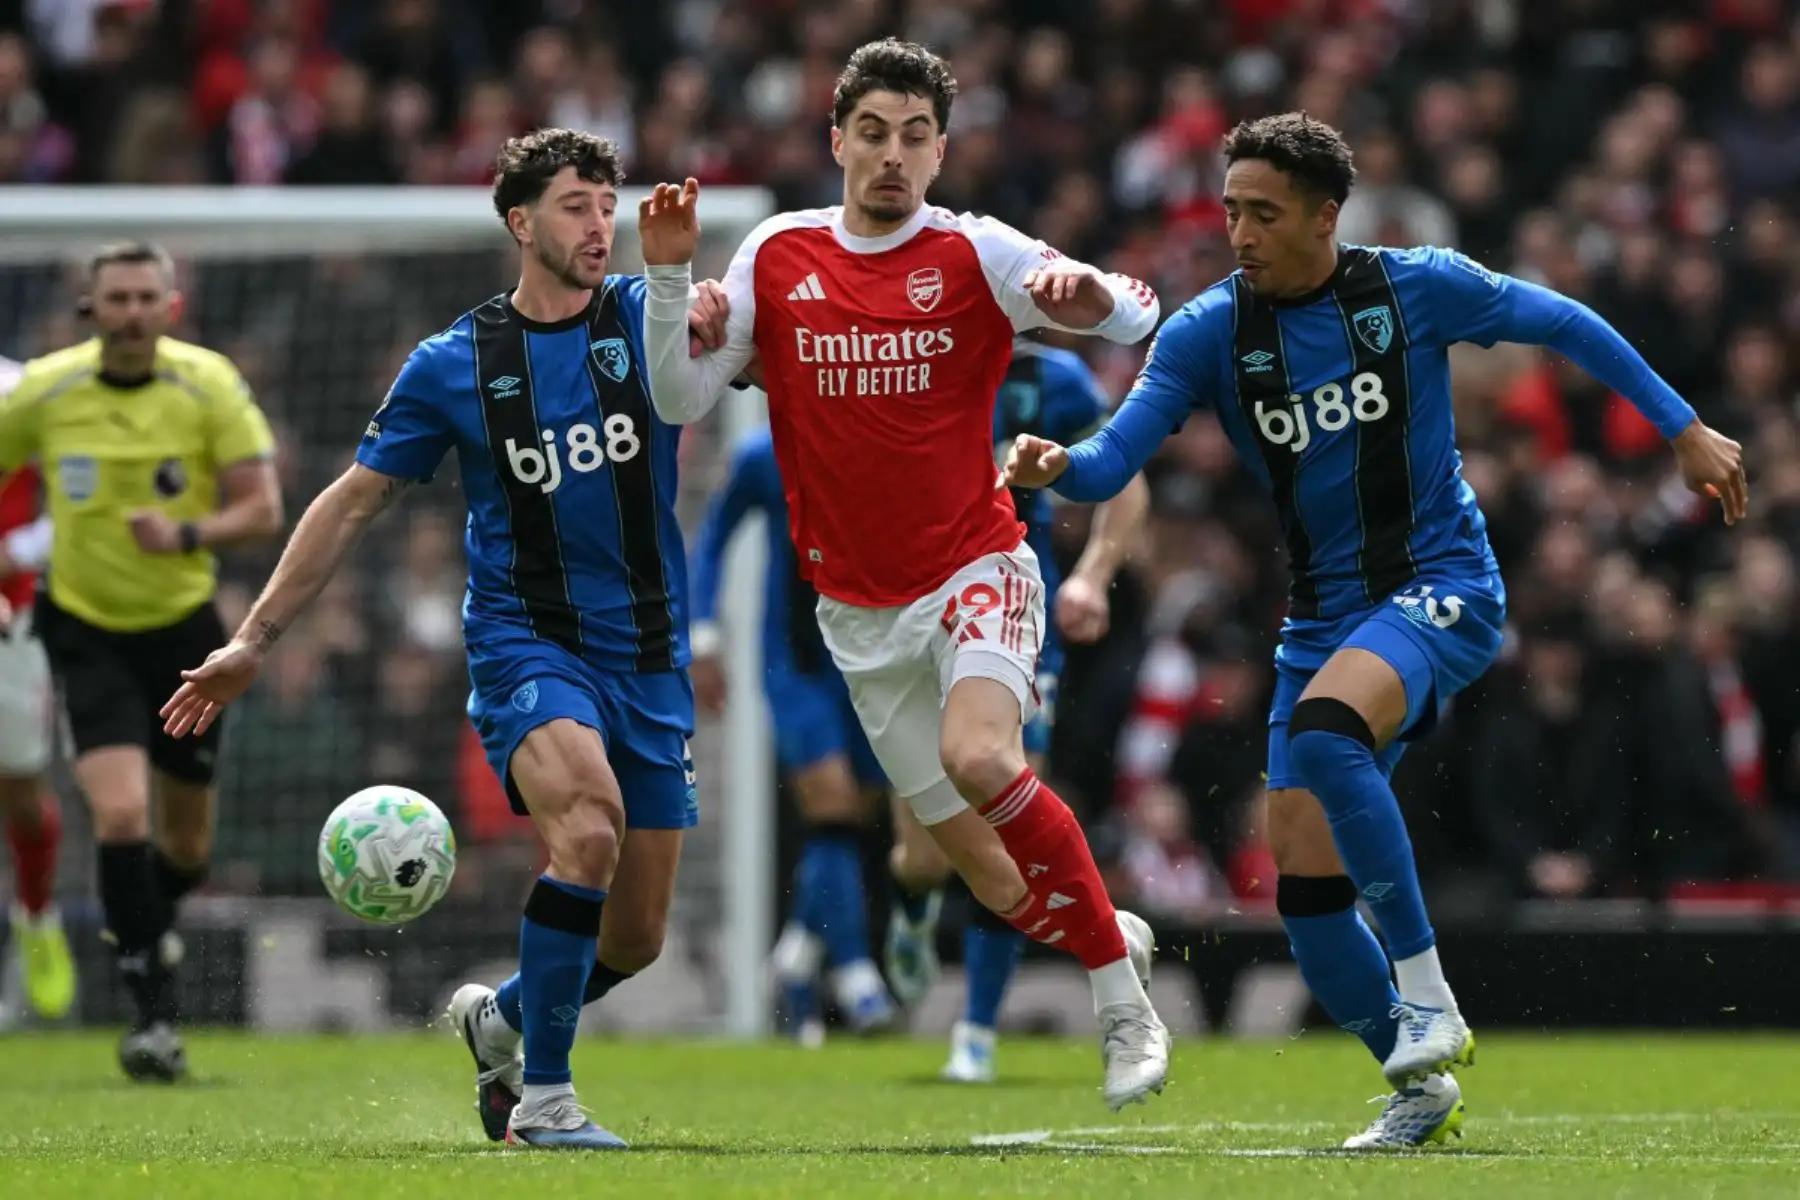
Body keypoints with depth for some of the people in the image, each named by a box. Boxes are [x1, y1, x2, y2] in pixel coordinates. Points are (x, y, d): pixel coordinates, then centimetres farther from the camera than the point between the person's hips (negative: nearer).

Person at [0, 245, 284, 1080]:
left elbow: (262, 508, -11)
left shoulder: (210, 385, -10)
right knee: (120, 815, -21)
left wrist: (187, 534, -30)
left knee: (185, 845, 12)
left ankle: (144, 924, 48)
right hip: (89, 635, -1)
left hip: (185, 631, 1)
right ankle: (154, 1012, -15)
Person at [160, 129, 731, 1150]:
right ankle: (542, 1097, -23)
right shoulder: (453, 366, 1)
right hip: (524, 645, -3)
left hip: (649, 659, 3)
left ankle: (500, 1018, 37)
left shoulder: (642, 317, 4)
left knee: (635, 940, 5)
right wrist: (256, 640, 5)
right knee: (590, 824, -32)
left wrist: (704, 316, -40)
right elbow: (355, 501, 7)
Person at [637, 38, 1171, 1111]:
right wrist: (669, 274, -11)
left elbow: (1136, 317, -12)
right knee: (997, 881, 0)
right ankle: (1116, 934, 33)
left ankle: (1125, 1006, -22)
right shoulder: (778, 256, 3)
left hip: (977, 570, -3)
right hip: (860, 610, 3)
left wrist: (1090, 294, -35)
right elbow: (682, 400, 3)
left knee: (978, 754, -33)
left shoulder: (973, 253, -5)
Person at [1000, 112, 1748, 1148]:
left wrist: (1684, 429, 8)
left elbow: (1563, 323, 6)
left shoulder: (1416, 286, -7)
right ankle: (1422, 1089, 17)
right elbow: (1114, 459, -12)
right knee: (1306, 888, -3)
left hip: (1443, 587, -5)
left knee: (1322, 733, -35)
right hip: (1324, 614, 5)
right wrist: (1057, 468, -35)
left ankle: (1427, 991, -23)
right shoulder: (1207, 333, -3)